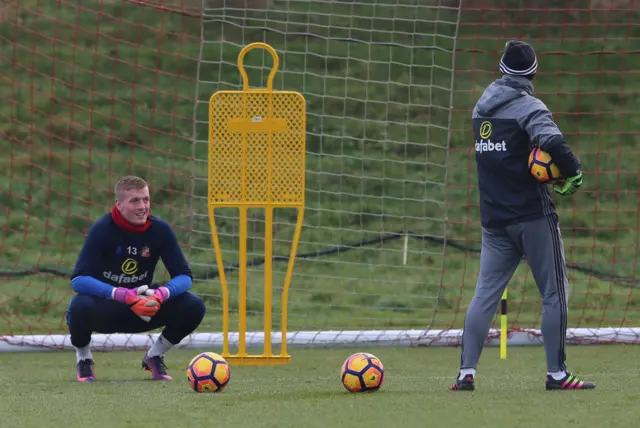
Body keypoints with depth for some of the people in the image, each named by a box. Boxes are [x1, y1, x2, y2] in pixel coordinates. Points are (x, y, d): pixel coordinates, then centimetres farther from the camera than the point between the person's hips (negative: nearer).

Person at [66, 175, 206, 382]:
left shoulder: (160, 229, -8)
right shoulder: (102, 229, -19)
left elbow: (184, 276, -7)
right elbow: (79, 280, -27)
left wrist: (162, 294, -31)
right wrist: (123, 296, -38)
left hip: (143, 309, 3)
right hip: (105, 308, -3)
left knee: (194, 306, -18)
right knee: (80, 306, -38)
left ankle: (154, 356, 8)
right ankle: (83, 358, -4)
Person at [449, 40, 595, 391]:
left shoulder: (481, 108, 12)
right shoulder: (528, 107, -11)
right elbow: (552, 141, -29)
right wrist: (573, 172, -13)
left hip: (494, 218, 6)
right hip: (533, 216, -6)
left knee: (485, 293, 6)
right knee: (554, 293, 2)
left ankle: (466, 372, -3)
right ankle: (556, 373, 2)